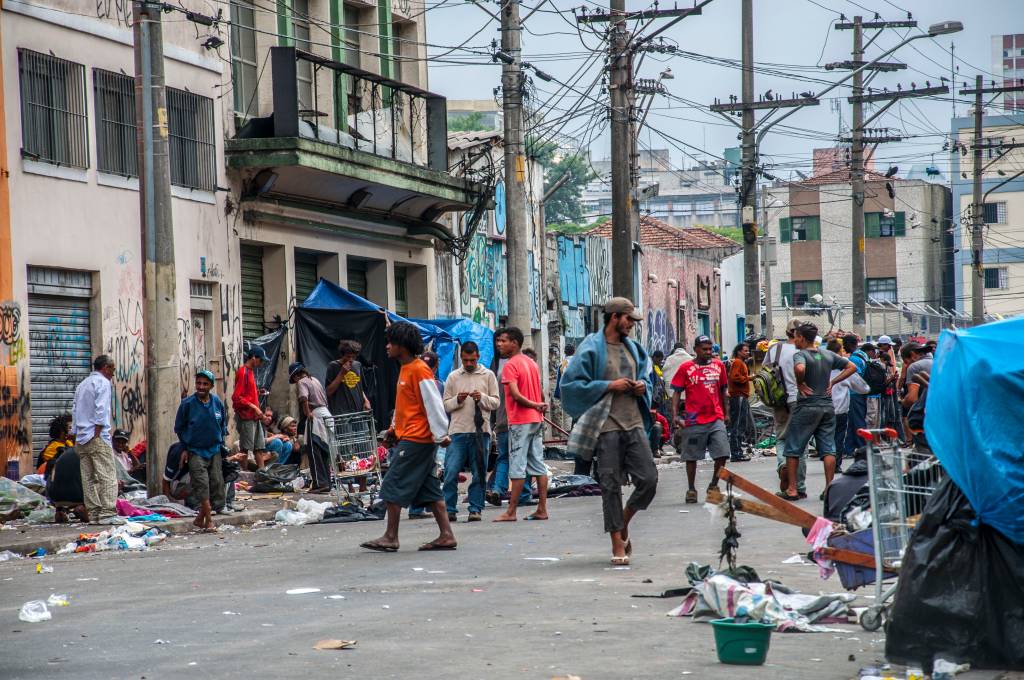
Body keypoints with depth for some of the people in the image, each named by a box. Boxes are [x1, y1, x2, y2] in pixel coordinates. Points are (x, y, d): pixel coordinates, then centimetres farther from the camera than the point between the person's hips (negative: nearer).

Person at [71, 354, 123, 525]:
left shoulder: (82, 385, 21)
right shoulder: (103, 383, -4)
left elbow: (75, 411, 17)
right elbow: (101, 410, -14)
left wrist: (79, 437, 15)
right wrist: (97, 433, -12)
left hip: (81, 439, 8)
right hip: (98, 438, -8)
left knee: (88, 478, 6)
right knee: (107, 476, -8)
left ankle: (93, 514, 5)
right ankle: (107, 513, -14)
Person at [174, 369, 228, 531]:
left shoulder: (217, 402, 1)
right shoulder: (188, 404, -7)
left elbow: (223, 424, 16)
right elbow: (179, 428, 4)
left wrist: (220, 442, 10)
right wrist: (184, 448, 3)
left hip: (214, 451, 4)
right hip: (195, 451, -4)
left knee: (216, 483, 1)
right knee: (202, 485, -13)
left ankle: (201, 518, 14)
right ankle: (208, 520, -12)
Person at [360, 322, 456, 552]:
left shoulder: (419, 370, -14)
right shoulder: (405, 369, 16)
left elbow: (433, 403, -17)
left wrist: (440, 434, -19)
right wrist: (394, 427, 14)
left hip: (415, 439, -10)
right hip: (408, 436, 10)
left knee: (394, 486, -6)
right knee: (429, 489, 8)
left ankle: (390, 537, -2)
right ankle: (446, 536, 7)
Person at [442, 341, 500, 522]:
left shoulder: (488, 376, 9)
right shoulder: (453, 377, 11)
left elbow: (496, 402, 7)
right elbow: (445, 405, 10)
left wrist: (482, 398, -11)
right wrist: (457, 400, -9)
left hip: (480, 431, 0)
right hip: (458, 431, 0)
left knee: (479, 473, 2)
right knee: (451, 472, -5)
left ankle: (476, 509, 9)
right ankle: (450, 509, 1)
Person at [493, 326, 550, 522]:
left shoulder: (511, 365, -12)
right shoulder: (532, 363, 13)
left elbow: (516, 395, -21)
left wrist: (534, 405, -10)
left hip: (520, 421, -8)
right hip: (537, 419, 8)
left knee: (517, 468, -6)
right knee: (538, 465, 7)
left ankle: (511, 512, -4)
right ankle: (542, 509, 7)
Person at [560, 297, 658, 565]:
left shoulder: (633, 348, 16)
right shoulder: (592, 349, -4)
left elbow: (646, 376, 30)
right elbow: (573, 384, -8)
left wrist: (643, 387, 5)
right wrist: (609, 386, -13)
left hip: (634, 423, 5)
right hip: (607, 426, -5)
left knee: (649, 479, -3)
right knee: (611, 485, -1)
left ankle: (623, 523, 21)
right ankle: (617, 544, 7)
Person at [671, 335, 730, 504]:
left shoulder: (719, 365, 9)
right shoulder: (686, 368, -1)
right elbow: (676, 392, -1)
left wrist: (725, 413, 21)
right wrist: (675, 415, -11)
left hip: (716, 419, 3)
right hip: (694, 420, -3)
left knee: (722, 454, -4)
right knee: (692, 457, 5)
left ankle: (714, 486, 13)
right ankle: (691, 489, 17)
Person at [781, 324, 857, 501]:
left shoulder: (800, 355, -11)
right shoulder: (828, 355, 8)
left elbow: (800, 368, -33)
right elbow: (852, 367, 14)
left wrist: (800, 384, -16)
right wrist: (832, 382, 9)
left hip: (807, 406, -5)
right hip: (828, 406, 5)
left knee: (793, 449, 4)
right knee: (828, 449, 5)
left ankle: (791, 489, 4)